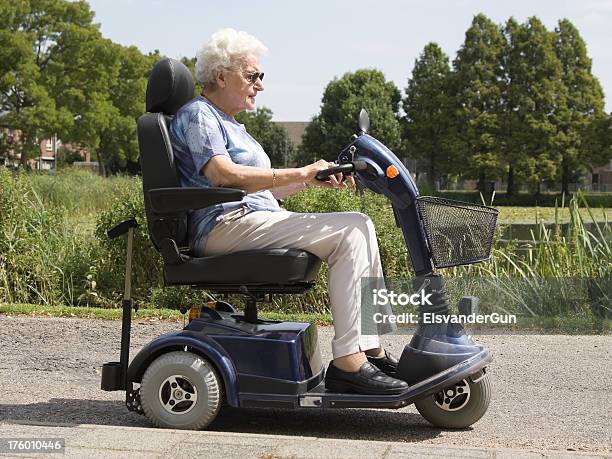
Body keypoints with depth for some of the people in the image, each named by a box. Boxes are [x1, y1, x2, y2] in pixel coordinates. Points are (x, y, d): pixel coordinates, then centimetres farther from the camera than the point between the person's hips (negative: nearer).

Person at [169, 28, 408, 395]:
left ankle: (371, 350, -7)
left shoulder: (227, 123, 28)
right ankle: (348, 362, -24)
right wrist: (300, 174, -20)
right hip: (225, 225, -10)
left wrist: (314, 178, 13)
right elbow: (224, 176, -20)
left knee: (360, 225, -1)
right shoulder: (197, 115, -3)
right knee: (349, 233, -20)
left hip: (255, 219, 10)